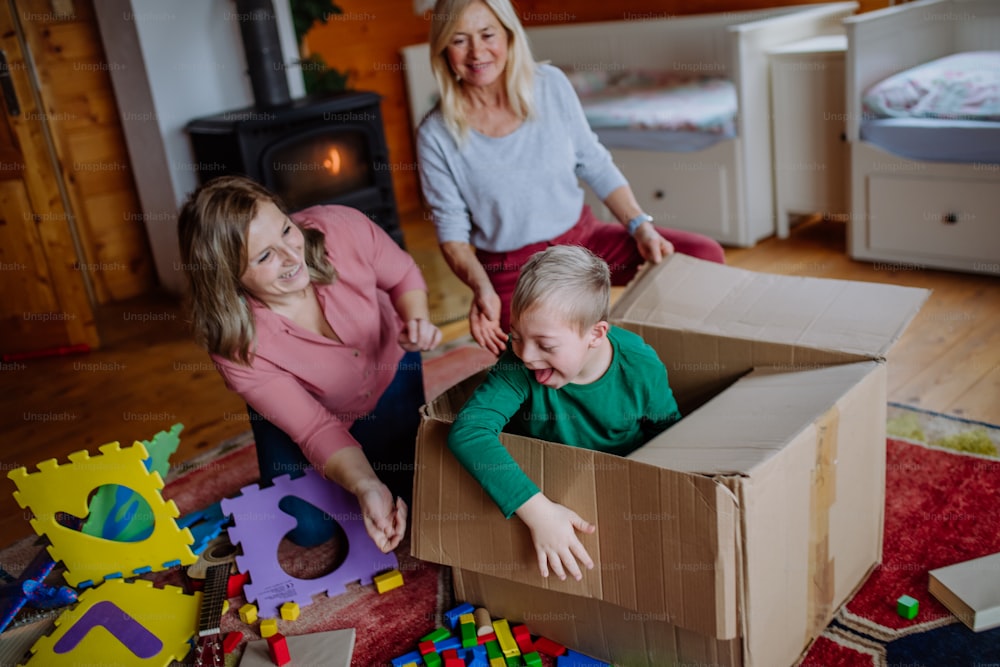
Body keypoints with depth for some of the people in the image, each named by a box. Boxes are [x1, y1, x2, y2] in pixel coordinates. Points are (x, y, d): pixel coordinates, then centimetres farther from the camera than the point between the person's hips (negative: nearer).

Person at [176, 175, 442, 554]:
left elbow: (403, 276, -11)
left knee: (411, 498, -7)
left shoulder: (341, 229, -33)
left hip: (391, 378, 1)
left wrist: (417, 320, -33)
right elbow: (318, 430, -30)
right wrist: (365, 487, -49)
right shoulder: (237, 343, -34)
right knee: (311, 529, -5)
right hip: (300, 411, -1)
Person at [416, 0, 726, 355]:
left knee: (705, 254, -7)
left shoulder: (550, 85, -6)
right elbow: (452, 230, -7)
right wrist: (481, 287, -24)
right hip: (511, 274, -3)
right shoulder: (436, 134, -12)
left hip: (584, 238, 4)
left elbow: (594, 164, 4)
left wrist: (641, 227, -5)